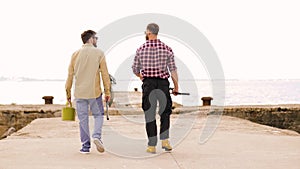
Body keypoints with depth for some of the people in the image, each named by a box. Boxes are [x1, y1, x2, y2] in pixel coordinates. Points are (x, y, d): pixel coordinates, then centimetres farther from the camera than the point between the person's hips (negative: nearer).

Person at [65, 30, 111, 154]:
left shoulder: (76, 54, 5)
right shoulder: (99, 53, -2)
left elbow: (70, 75, 6)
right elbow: (105, 74, -4)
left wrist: (68, 92, 13)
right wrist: (107, 92, 1)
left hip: (79, 92, 2)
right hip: (94, 92, -2)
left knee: (83, 119, 7)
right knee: (98, 115, 12)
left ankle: (86, 146, 9)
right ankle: (97, 136, -12)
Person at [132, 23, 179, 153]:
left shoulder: (140, 50, 0)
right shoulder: (166, 49, 0)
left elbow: (135, 70, 7)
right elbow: (173, 70, -2)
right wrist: (176, 87, 5)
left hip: (148, 84, 0)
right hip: (163, 83, 0)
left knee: (149, 115, 4)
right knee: (165, 112, 15)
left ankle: (152, 146, 5)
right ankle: (164, 140, 3)